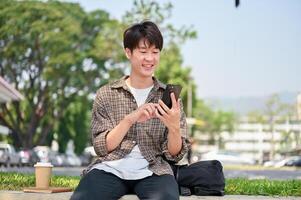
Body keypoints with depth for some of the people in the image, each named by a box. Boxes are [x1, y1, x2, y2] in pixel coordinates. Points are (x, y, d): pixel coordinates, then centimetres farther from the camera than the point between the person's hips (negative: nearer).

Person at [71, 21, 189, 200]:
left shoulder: (169, 97, 10)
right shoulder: (106, 94, 9)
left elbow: (174, 155, 6)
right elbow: (101, 147, 1)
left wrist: (174, 127, -15)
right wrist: (130, 119, -14)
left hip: (151, 172, 0)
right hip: (110, 169, 0)